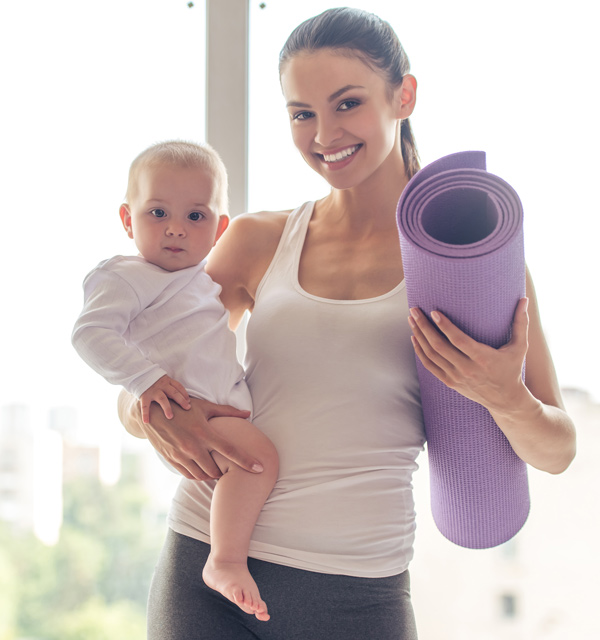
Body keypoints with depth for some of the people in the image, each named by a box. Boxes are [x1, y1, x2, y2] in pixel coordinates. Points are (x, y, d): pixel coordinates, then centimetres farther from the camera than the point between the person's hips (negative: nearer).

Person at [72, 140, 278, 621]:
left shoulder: (205, 277, 21)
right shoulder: (127, 278, -7)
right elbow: (91, 333, -19)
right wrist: (145, 379, -27)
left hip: (228, 402, 10)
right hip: (179, 407, -10)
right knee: (257, 453, -31)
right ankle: (225, 562, -26)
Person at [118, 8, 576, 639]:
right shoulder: (256, 242, 7)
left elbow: (556, 450, 3)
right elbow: (132, 392, 11)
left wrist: (505, 398, -18)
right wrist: (153, 415, -12)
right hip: (205, 569, 2)